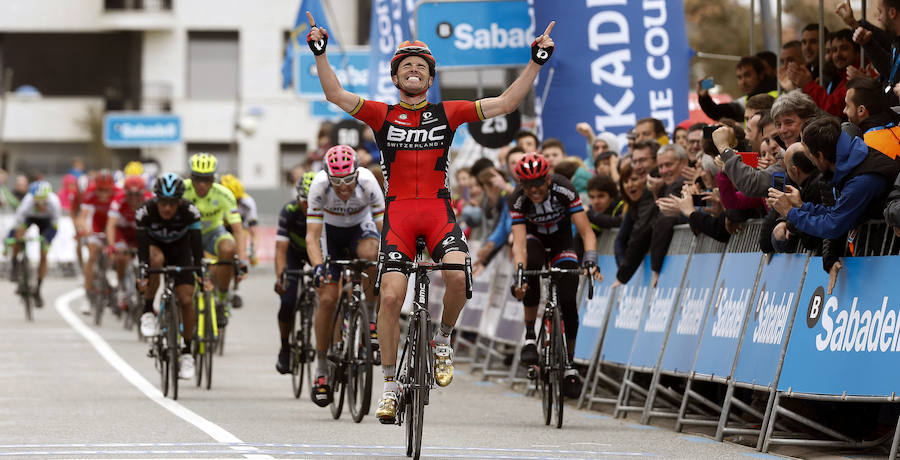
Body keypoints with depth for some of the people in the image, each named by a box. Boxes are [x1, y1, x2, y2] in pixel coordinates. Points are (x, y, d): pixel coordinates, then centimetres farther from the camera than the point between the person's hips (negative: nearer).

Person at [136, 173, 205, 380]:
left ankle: (187, 351, 3)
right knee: (156, 259, -38)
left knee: (186, 299, -12)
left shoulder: (190, 212, -30)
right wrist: (143, 276, -42)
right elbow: (142, 247, -32)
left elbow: (197, 246, -30)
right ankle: (148, 311, -21)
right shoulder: (145, 212, -30)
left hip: (180, 249, 1)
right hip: (155, 245, -1)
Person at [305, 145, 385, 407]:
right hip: (331, 231, 0)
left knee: (371, 253, -37)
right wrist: (318, 267, -49)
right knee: (327, 299, -12)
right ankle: (321, 371, 2)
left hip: (361, 226, 0)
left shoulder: (367, 182, -32)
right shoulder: (320, 186, -32)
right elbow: (312, 236, -32)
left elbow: (384, 228, -30)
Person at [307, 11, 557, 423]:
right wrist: (320, 52, -14)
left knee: (458, 274, -26)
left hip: (438, 211, 0)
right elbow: (336, 95, -3)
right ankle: (391, 385, 3)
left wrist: (536, 62, 0)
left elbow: (505, 103, 6)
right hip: (398, 212, 0)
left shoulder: (447, 114, 9)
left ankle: (442, 339, 4)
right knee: (391, 295, -11)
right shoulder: (382, 115, 8)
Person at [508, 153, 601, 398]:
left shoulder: (564, 190, -31)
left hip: (561, 240, 1)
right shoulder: (518, 200, -30)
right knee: (532, 266, -36)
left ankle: (569, 364, 3)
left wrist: (590, 260, -50)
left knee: (568, 300, -14)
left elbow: (586, 232, -32)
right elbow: (519, 242, -37)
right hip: (534, 238, 0)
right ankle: (530, 336, -23)